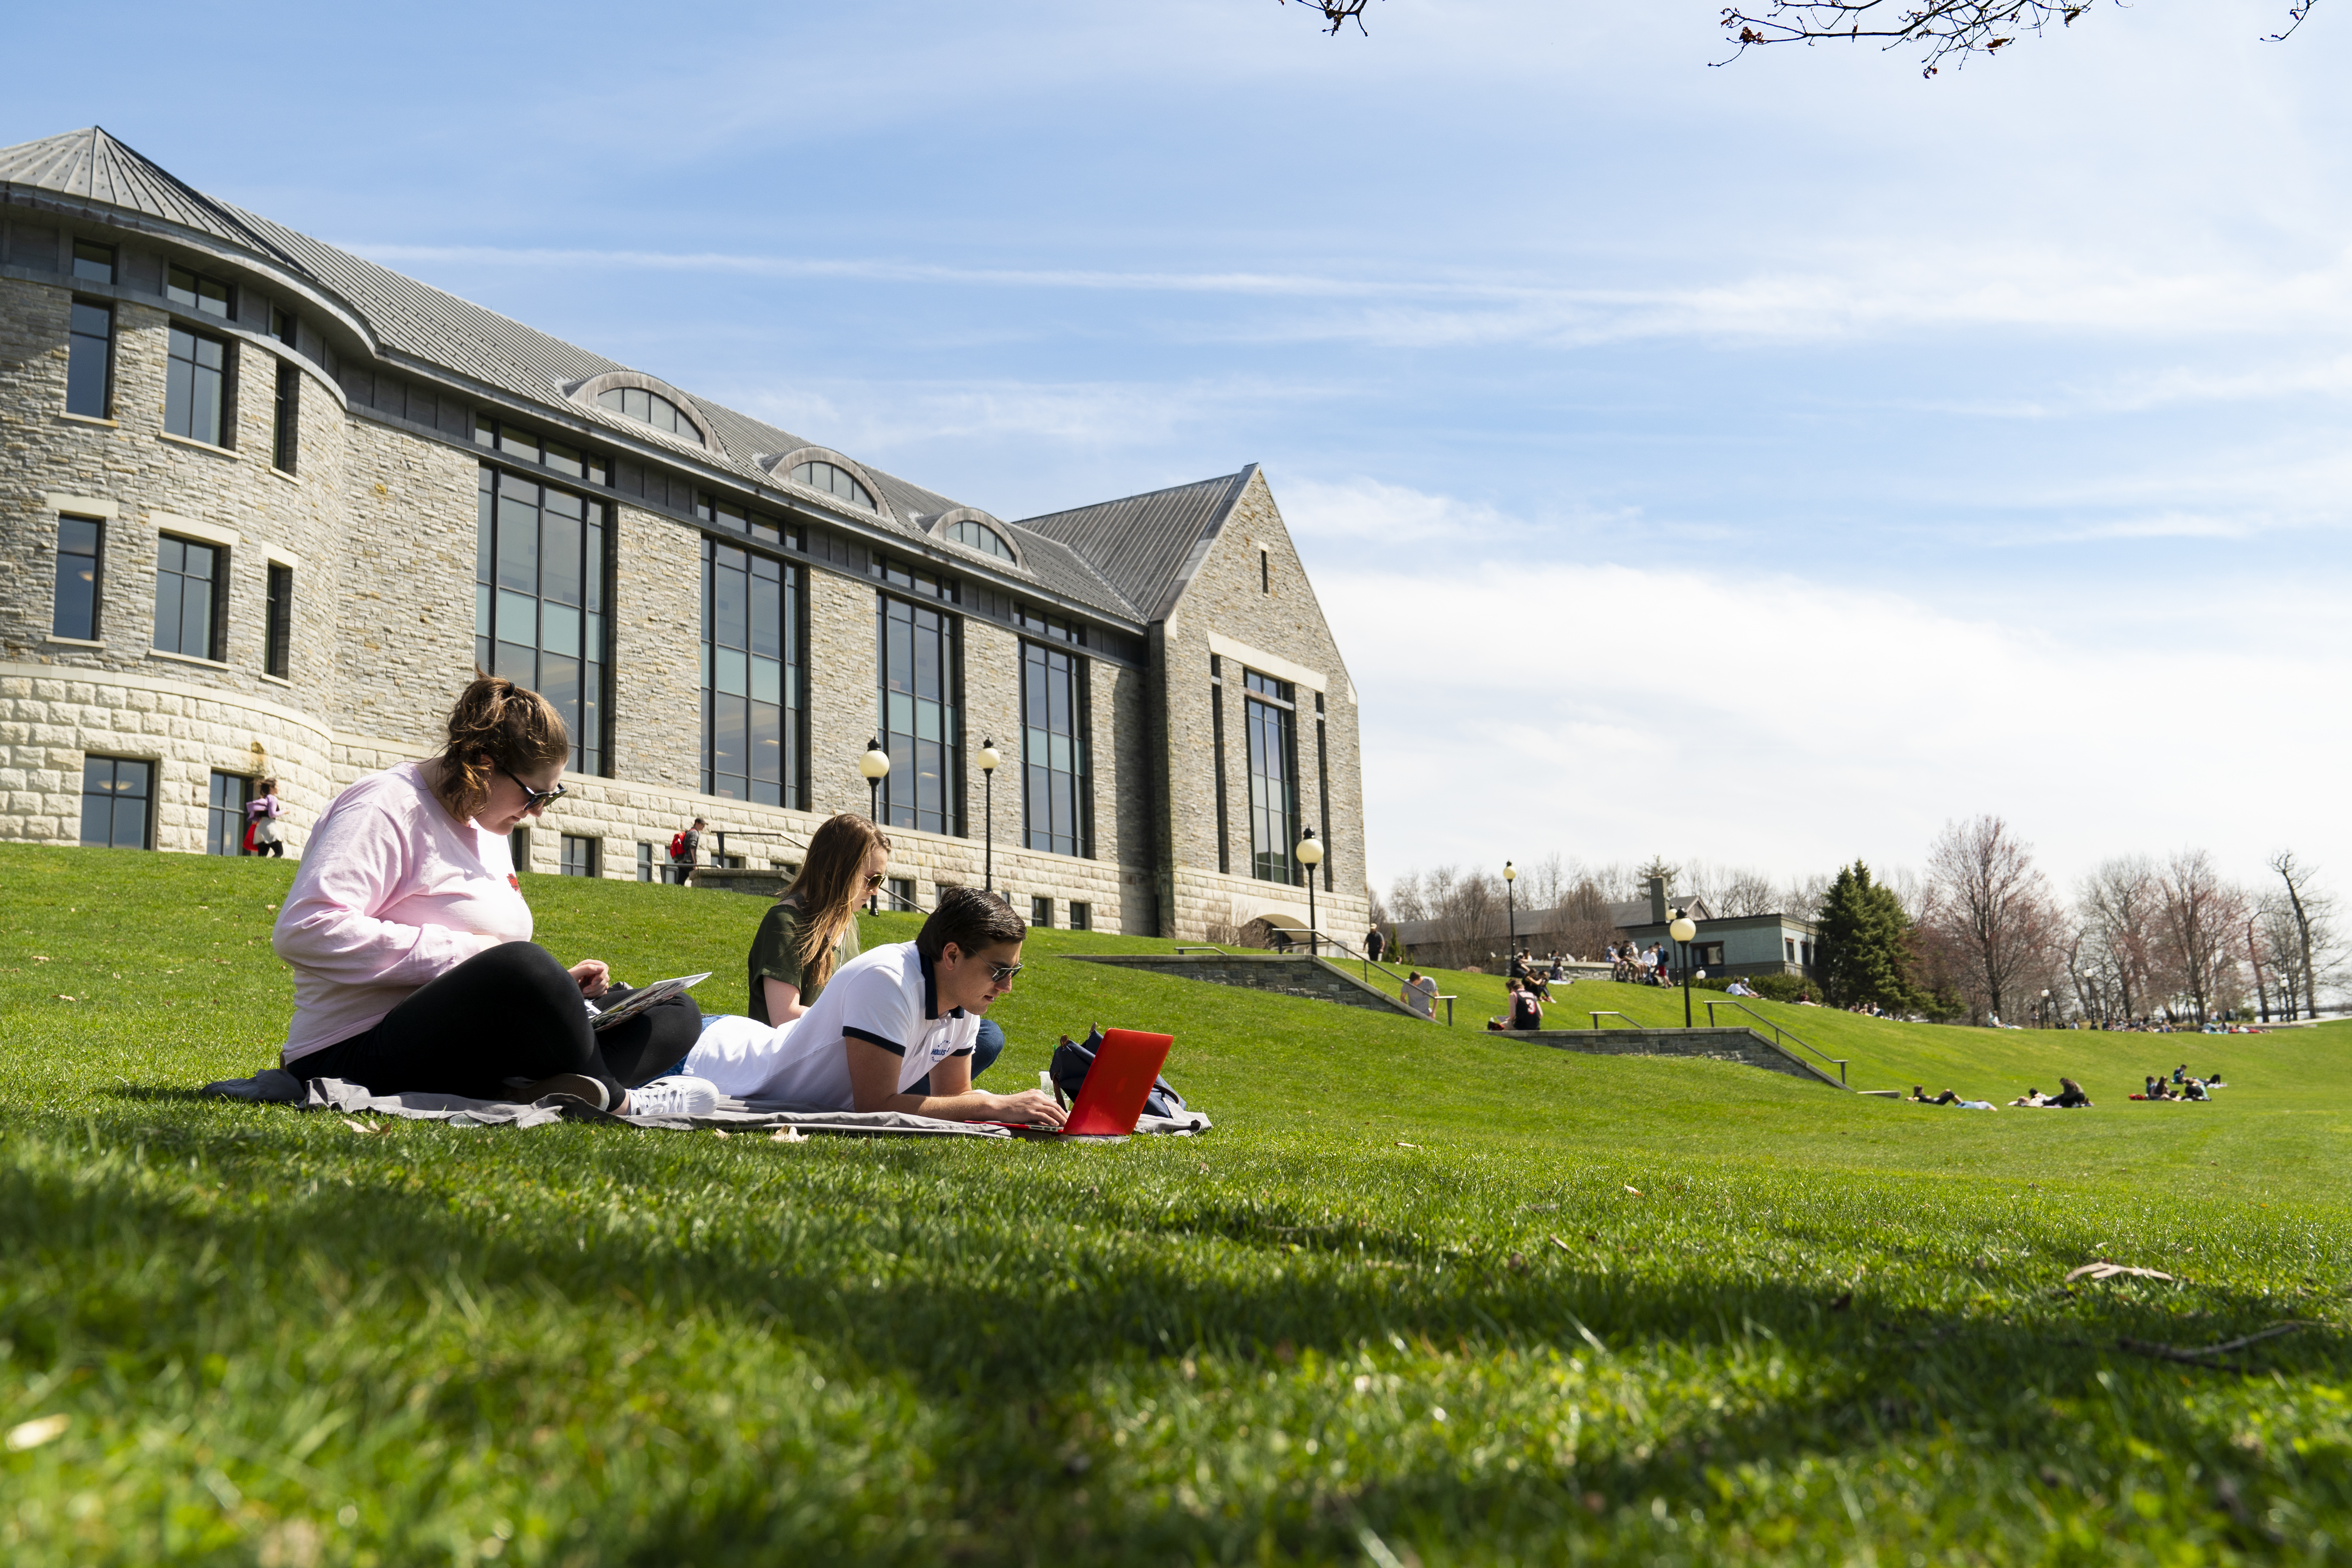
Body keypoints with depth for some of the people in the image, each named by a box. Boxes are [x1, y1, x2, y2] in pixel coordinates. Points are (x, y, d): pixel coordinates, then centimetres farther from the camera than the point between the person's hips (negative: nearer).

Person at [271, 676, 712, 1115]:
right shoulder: (387, 807, -9)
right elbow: (302, 931, -24)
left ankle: (547, 1090, -31)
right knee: (524, 965, -39)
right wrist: (462, 952, -22)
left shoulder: (488, 831, 20)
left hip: (475, 1044, 10)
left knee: (676, 1014, -3)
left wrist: (558, 985, 6)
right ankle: (616, 1104, -17)